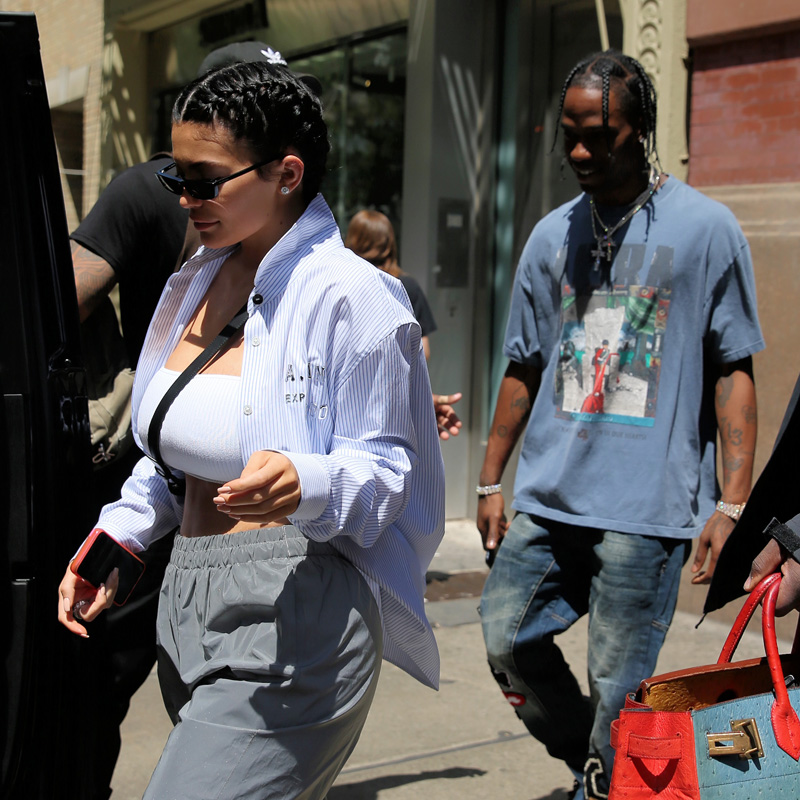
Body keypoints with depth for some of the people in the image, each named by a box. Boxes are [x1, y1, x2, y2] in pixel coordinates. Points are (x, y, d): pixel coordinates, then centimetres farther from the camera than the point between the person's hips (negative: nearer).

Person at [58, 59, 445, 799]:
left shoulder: (349, 296, -13)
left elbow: (385, 468, -12)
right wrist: (117, 537, 7)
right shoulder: (196, 285, 11)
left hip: (291, 620, -8)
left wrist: (306, 485, -32)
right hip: (188, 600, 8)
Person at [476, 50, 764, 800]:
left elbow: (732, 371, -2)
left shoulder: (705, 227, -1)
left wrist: (732, 502, -9)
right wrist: (490, 481, 15)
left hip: (648, 504, -5)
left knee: (616, 693, -1)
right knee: (507, 641, 2)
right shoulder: (554, 234, 12)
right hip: (548, 497, 5)